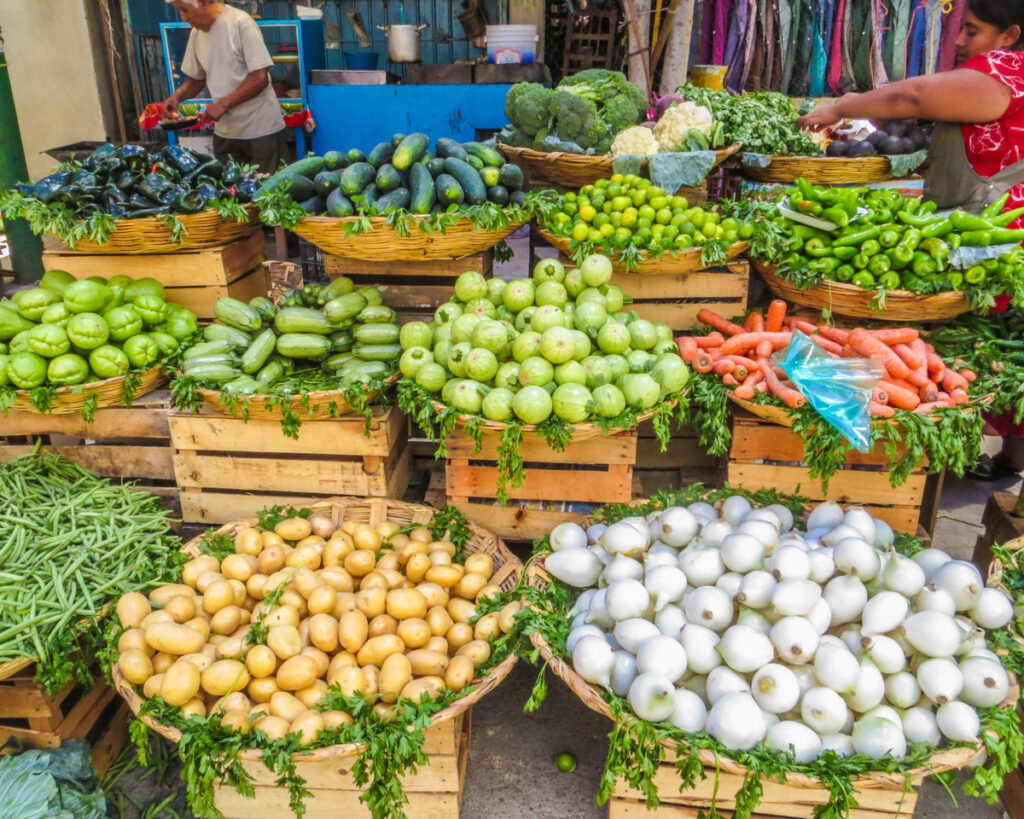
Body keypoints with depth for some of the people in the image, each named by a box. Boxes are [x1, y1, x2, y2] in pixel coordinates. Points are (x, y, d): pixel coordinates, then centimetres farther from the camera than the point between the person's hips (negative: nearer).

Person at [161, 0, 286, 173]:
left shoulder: (240, 23, -12)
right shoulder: (196, 33, 8)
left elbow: (260, 78, -16)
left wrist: (223, 104, -18)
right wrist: (177, 96, -1)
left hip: (261, 131, -6)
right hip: (224, 132, 6)